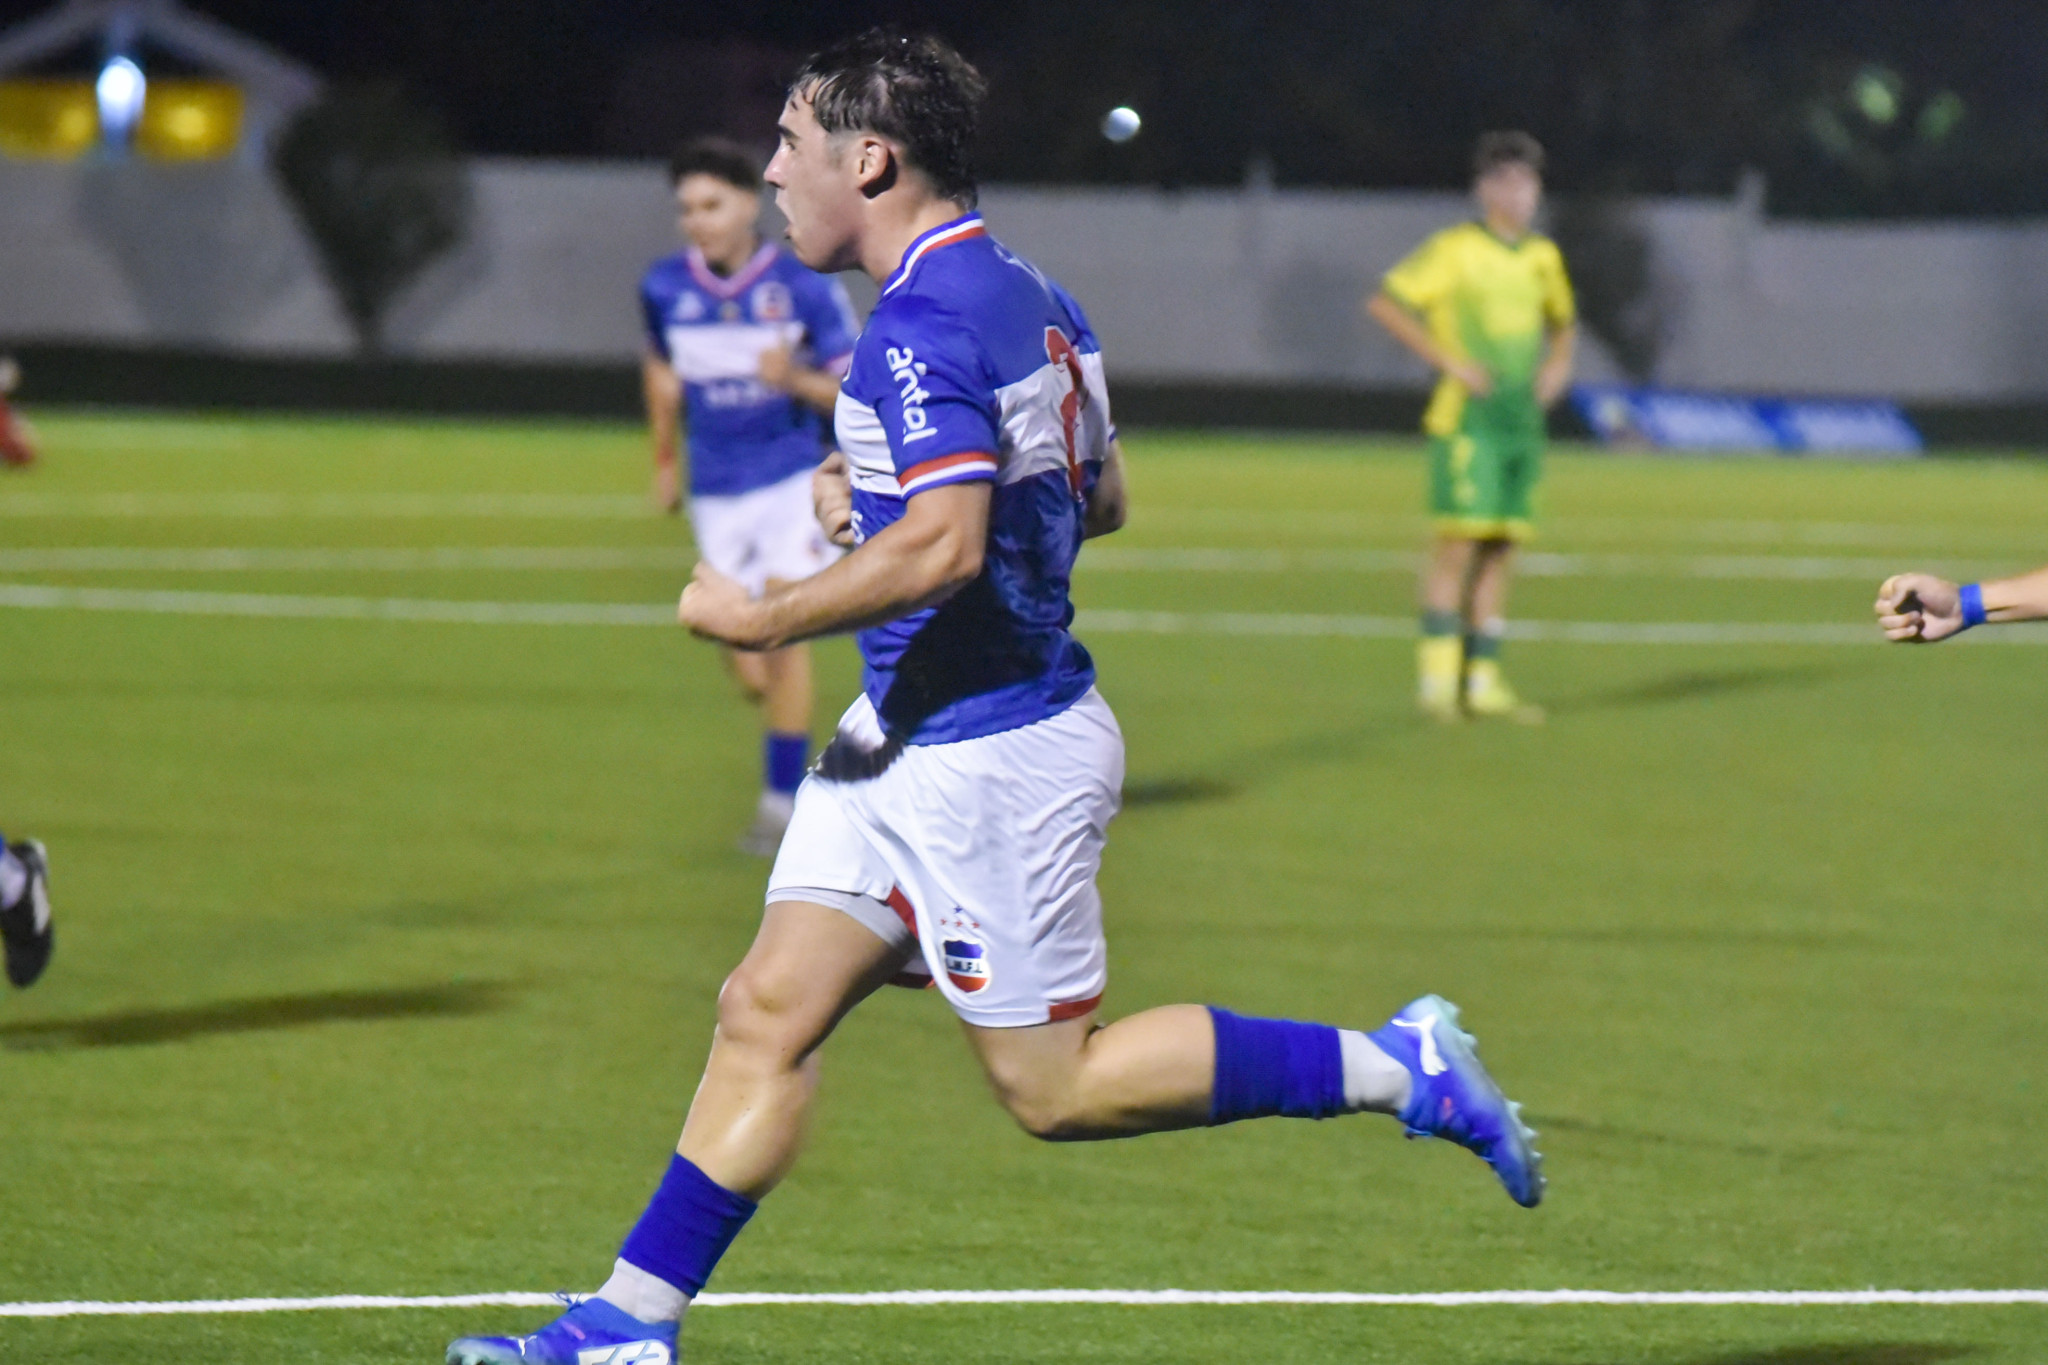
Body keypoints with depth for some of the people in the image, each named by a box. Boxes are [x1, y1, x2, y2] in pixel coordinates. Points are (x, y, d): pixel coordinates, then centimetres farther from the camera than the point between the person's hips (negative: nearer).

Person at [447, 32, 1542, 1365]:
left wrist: (767, 619, -21)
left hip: (991, 757, -10)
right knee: (766, 1014, 8)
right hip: (914, 741, 10)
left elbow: (945, 546, -31)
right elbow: (1100, 497, 20)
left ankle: (1398, 1069, 4)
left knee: (1054, 1084, 0)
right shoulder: (1033, 299, 10)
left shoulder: (926, 326, -21)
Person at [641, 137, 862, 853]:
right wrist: (665, 457, 23)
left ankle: (783, 797, -8)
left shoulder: (804, 286, -10)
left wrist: (796, 380, -25)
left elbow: (854, 392, -7)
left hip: (794, 481, -3)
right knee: (748, 665, -1)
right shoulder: (664, 288, -1)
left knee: (783, 635, -15)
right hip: (717, 493, 3)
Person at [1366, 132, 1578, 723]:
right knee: (1462, 537, -12)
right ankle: (1438, 671, -9)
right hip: (1468, 416, -6)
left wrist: (1559, 362, 11)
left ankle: (1482, 679, 8)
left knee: (1499, 550, 5)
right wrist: (1448, 361, -14)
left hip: (1522, 421, 6)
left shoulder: (1543, 257, 14)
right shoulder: (1455, 250, -6)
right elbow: (1385, 304, -10)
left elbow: (1562, 320, 32)